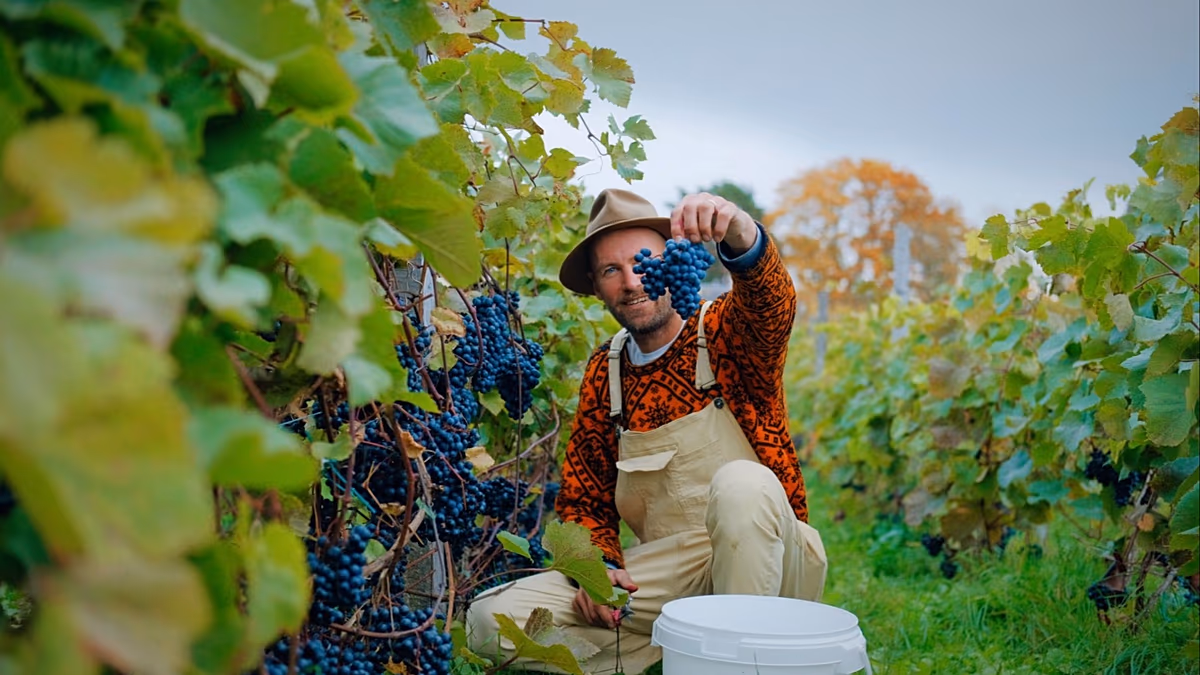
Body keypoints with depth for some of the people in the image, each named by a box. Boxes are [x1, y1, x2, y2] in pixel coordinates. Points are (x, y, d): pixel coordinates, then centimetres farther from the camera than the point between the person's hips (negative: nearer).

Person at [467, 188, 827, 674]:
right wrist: (599, 566, -9)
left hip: (764, 564, -4)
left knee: (740, 482, -38)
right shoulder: (604, 373, 8)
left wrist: (739, 234, -52)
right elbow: (583, 499, 12)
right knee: (492, 618, -14)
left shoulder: (724, 333, -4)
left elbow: (769, 303, -30)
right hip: (670, 570, 4)